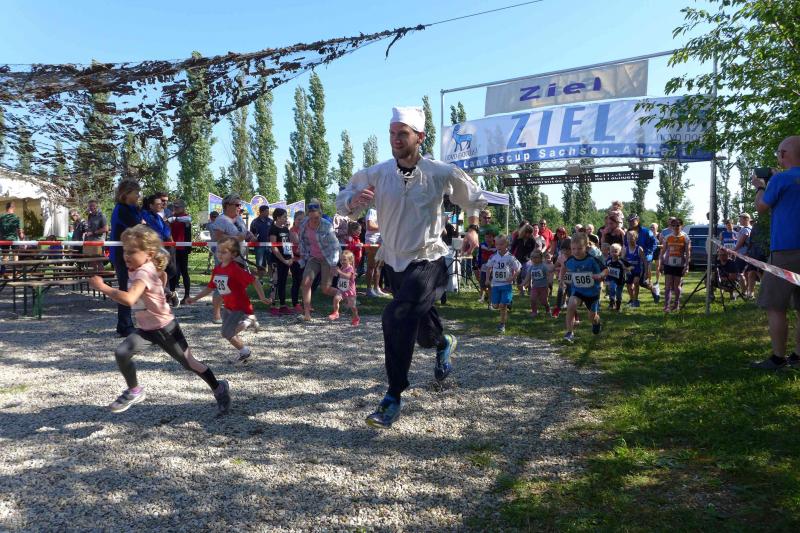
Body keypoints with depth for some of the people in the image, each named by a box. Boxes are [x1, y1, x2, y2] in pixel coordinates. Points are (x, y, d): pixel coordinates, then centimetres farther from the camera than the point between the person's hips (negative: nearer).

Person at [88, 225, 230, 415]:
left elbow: (129, 299, -46)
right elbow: (162, 274, 22)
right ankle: (134, 391, 11)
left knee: (189, 363, 5)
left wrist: (102, 287, -41)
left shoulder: (143, 273, -28)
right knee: (121, 353, -10)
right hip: (146, 328, 8)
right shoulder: (137, 268, -1)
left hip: (165, 328, -8)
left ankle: (220, 389, 26)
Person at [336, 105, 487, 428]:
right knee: (419, 320, 22)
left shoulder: (441, 173, -11)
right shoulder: (377, 174, -6)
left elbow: (473, 196, 8)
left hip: (427, 260, -4)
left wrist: (473, 229, 1)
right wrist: (353, 200, -22)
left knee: (396, 319, -24)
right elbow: (342, 201, 0)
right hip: (394, 262, 5)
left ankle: (393, 398, -11)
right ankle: (443, 344, 59)